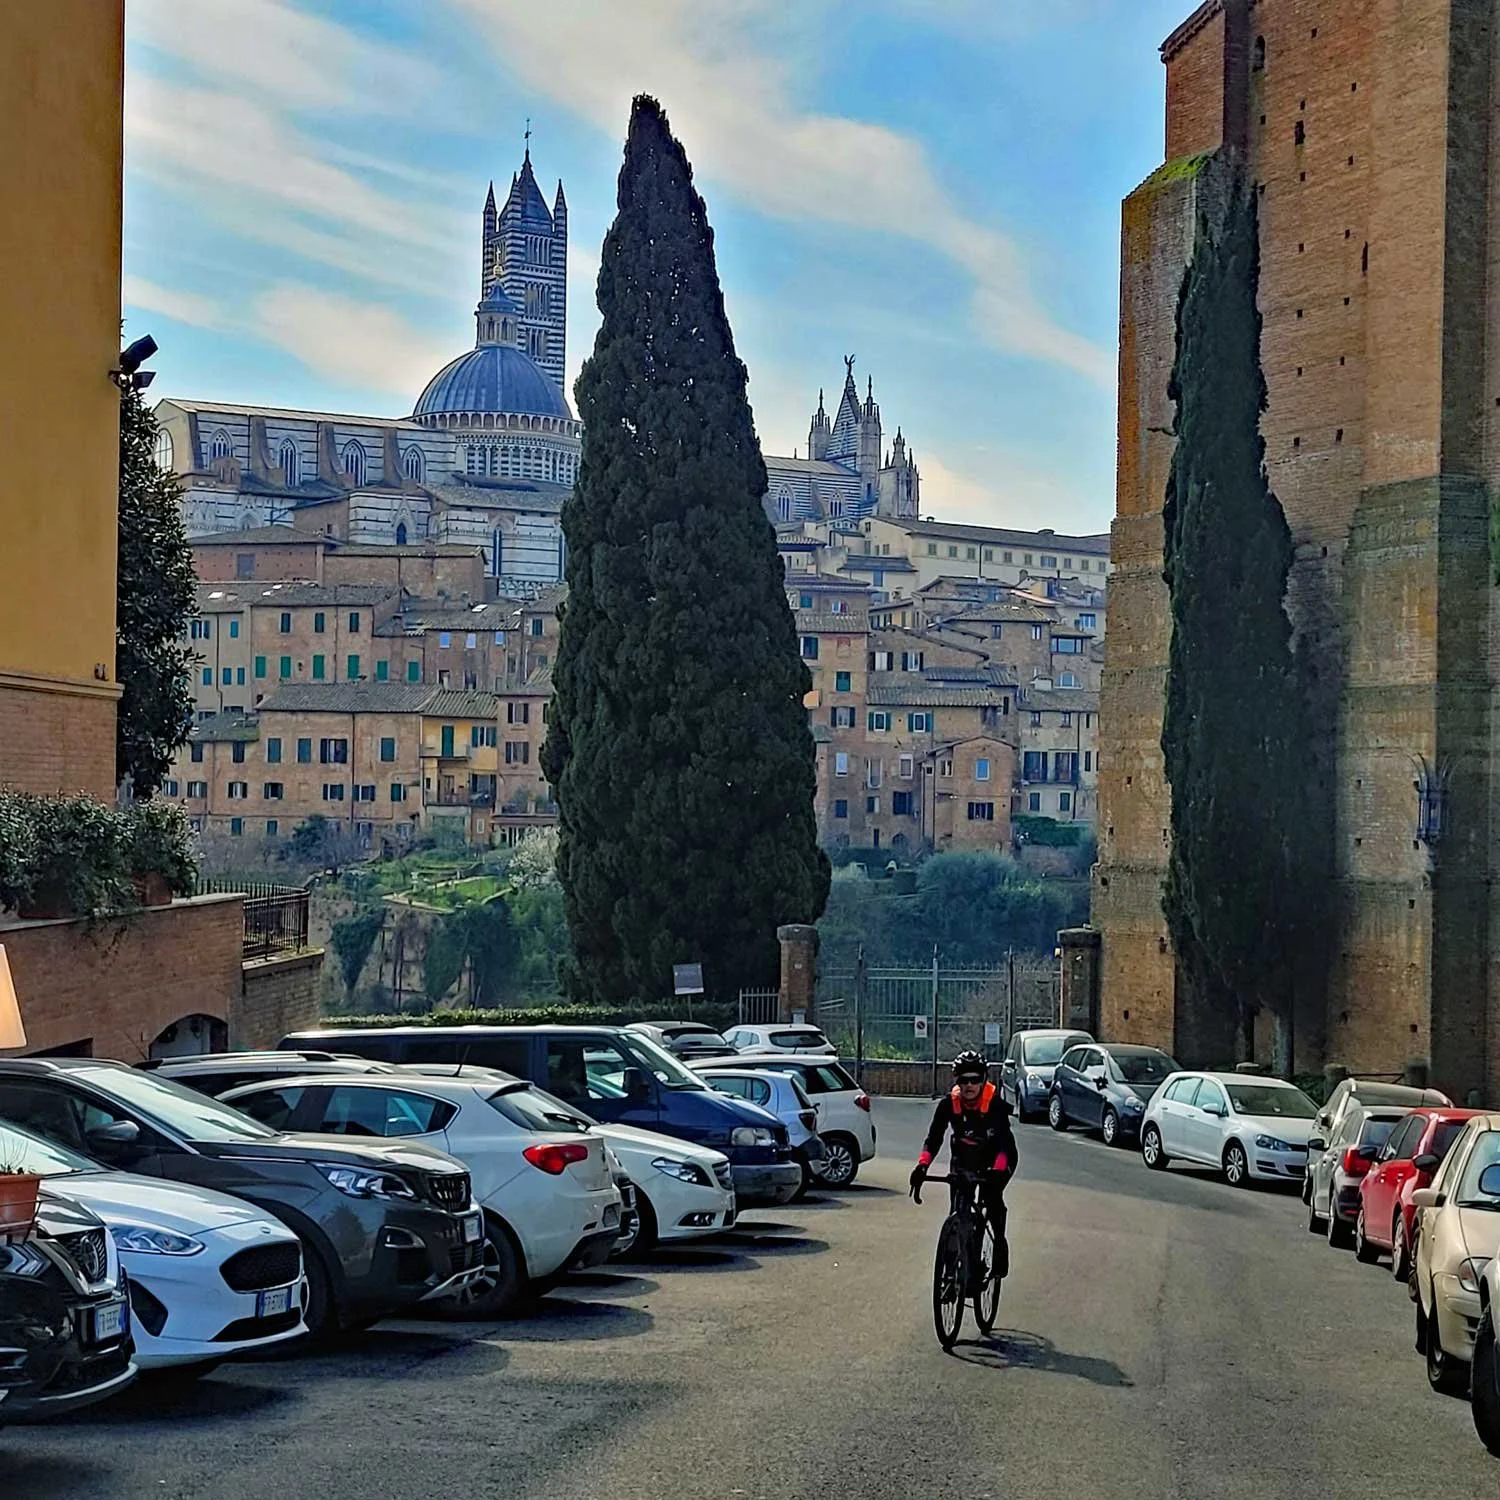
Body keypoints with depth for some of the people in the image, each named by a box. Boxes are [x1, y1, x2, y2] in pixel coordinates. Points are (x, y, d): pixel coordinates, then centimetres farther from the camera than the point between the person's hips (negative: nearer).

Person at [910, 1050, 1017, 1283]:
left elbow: (1005, 1142, -36)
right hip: (964, 1158, 3)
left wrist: (998, 1169, -54)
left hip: (997, 1159, -3)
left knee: (991, 1195, -25)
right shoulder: (949, 1103, -20)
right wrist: (922, 1165, -42)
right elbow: (934, 1138, -25)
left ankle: (999, 1241, -5)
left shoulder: (995, 1103, -28)